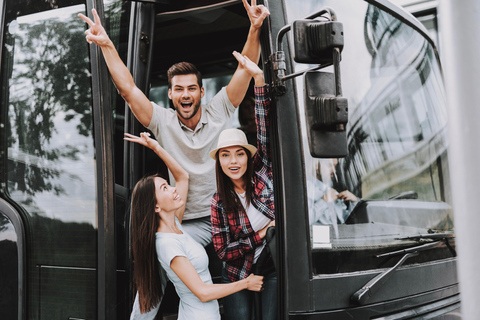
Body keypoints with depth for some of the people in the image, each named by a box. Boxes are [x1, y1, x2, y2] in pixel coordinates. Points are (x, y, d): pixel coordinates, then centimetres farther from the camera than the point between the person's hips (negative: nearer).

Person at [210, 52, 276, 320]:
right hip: (239, 273, 1)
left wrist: (259, 78, -25)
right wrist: (259, 236, -15)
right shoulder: (219, 203, -5)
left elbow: (265, 133, -17)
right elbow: (223, 251, -6)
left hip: (274, 267, 0)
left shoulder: (261, 173, -6)